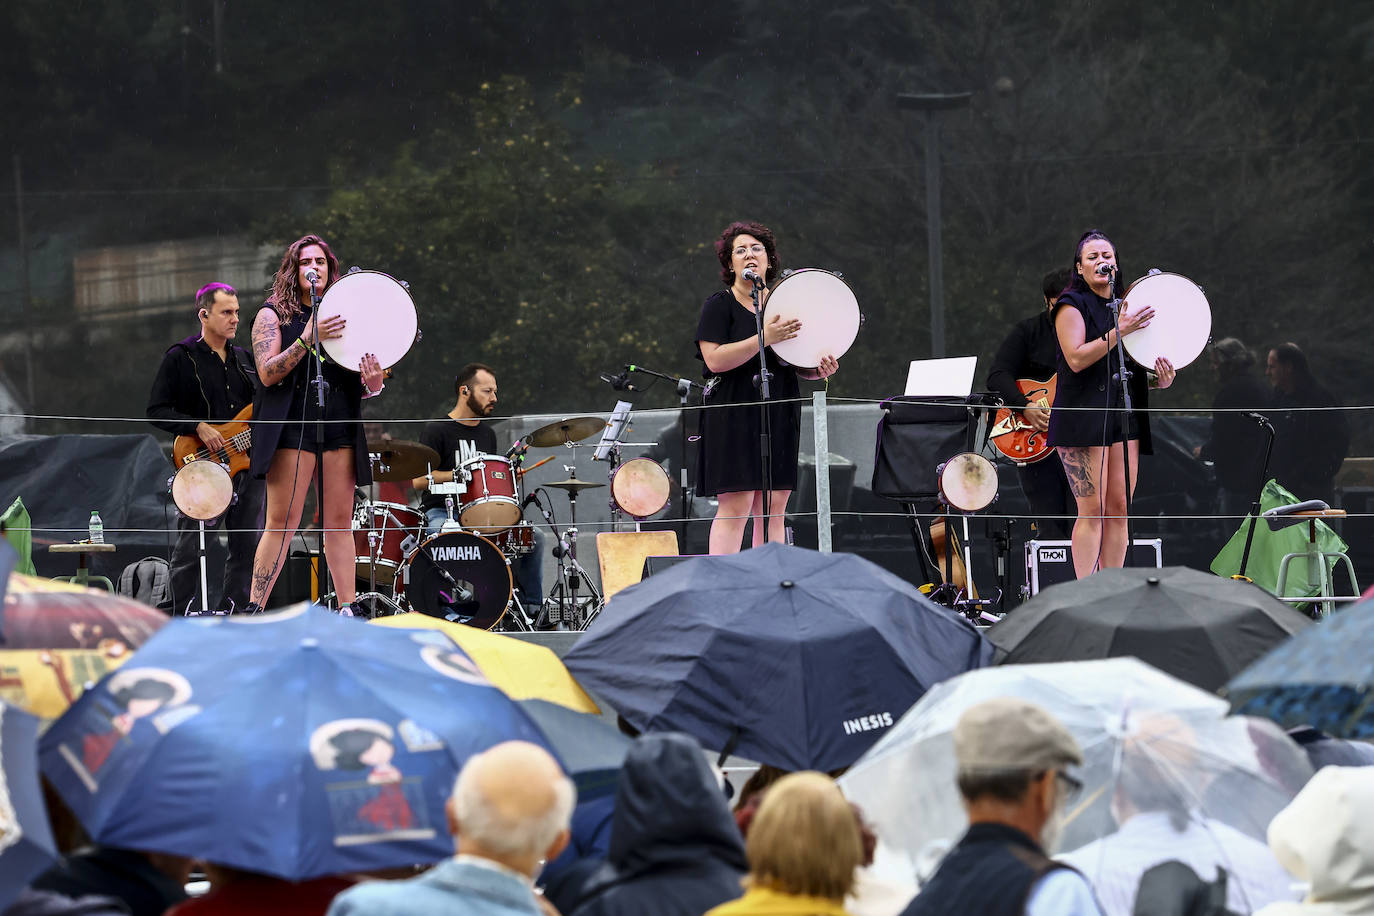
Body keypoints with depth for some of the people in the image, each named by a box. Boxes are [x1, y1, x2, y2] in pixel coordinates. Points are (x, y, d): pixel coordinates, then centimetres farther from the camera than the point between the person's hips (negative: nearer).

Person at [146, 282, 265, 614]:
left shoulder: (245, 359, 16)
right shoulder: (180, 359, -3)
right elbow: (157, 410, -6)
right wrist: (198, 427, -18)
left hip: (247, 464, 6)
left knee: (247, 548, 6)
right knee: (190, 550, -5)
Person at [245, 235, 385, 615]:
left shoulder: (343, 315, 19)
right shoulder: (274, 314, 6)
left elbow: (358, 381, 21)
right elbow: (267, 373, -8)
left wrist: (373, 384, -3)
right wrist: (308, 339, -19)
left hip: (341, 427, 4)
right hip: (293, 426, -4)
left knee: (340, 521, 2)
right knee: (283, 522, -10)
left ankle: (347, 608, 3)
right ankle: (254, 611, -11)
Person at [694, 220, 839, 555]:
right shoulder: (719, 306, -1)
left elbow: (796, 366, 22)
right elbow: (715, 359, -15)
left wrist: (819, 370, -1)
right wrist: (765, 338, -22)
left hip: (780, 415, 6)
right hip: (734, 416, -6)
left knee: (775, 507, 2)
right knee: (735, 505, -13)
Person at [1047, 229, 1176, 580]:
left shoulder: (1124, 307, 19)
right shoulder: (1073, 305, -1)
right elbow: (1077, 359, -15)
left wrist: (1159, 380, 6)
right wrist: (1119, 331, -18)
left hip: (1123, 417, 7)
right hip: (1083, 416, -7)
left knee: (1119, 508, 2)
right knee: (1092, 510, -11)